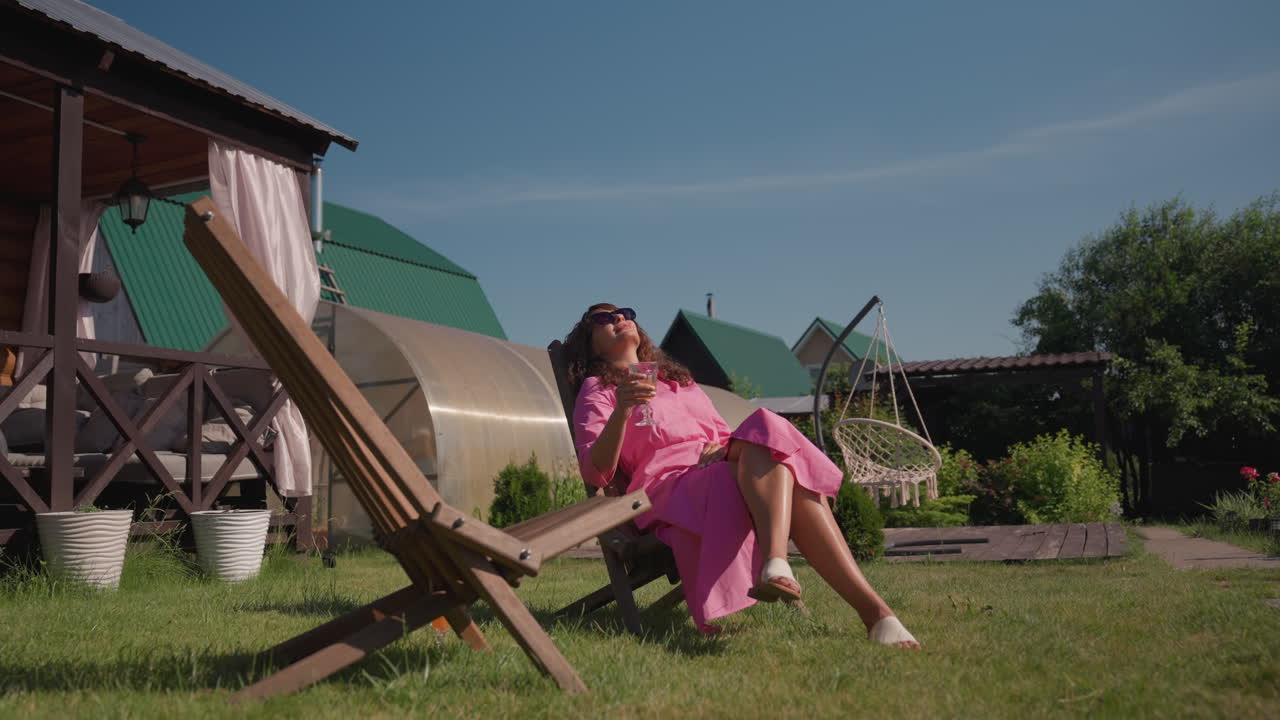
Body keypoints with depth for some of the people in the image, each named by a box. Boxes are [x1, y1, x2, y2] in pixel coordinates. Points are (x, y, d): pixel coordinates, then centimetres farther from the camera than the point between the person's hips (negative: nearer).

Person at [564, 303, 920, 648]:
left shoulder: (679, 380, 36)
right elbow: (595, 471, 1)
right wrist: (621, 411, -18)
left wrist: (723, 448, 2)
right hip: (669, 487, -5)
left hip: (725, 470, 5)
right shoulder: (597, 388, 18)